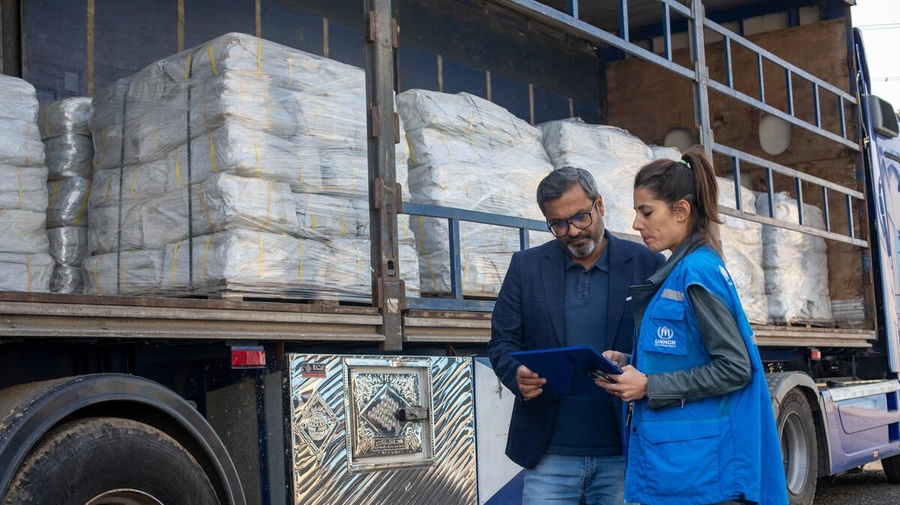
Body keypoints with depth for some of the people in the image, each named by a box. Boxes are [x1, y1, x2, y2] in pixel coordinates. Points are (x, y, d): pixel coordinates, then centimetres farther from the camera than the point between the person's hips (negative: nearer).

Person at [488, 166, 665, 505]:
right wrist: (518, 375, -16)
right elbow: (502, 341, 6)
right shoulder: (526, 267, 6)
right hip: (550, 453, 1)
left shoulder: (647, 265, 2)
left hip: (624, 451, 0)